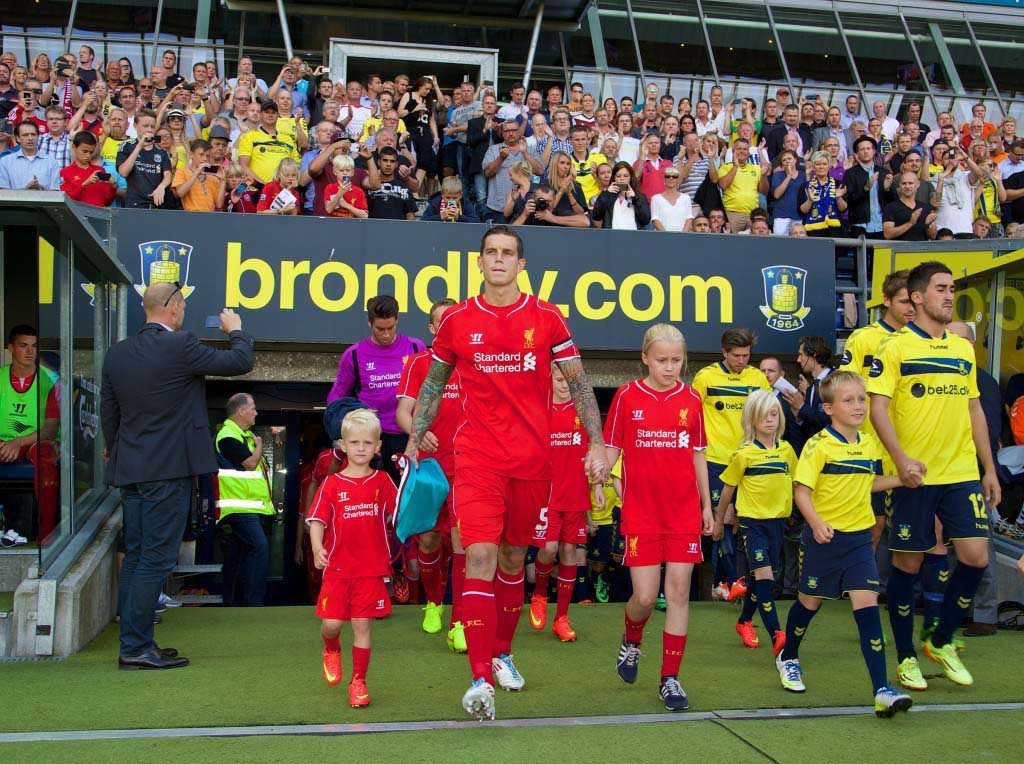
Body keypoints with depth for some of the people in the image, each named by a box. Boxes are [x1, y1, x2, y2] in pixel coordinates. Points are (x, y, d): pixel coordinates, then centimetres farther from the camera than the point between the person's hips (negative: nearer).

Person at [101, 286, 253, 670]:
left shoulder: (117, 353, 7)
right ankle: (136, 648, -2)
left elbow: (108, 409, 16)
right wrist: (236, 331, 16)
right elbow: (240, 363, -5)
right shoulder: (180, 346, -14)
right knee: (156, 558, -4)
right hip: (168, 469, -8)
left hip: (129, 468, 8)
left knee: (135, 555, 13)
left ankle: (134, 642, 19)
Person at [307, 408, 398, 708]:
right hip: (337, 568, 0)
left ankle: (358, 681, 14)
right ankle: (331, 650, 33)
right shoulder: (332, 484, 2)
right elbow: (316, 520, -2)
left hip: (371, 568, 0)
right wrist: (317, 548, -18)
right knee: (331, 623, -3)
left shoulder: (382, 481, 5)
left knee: (362, 625, 2)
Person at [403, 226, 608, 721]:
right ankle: (481, 679, -12)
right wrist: (415, 439, 13)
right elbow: (433, 383, 14)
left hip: (532, 458, 2)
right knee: (480, 556, -13)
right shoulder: (457, 321, 1)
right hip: (476, 457, -1)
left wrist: (597, 444, -2)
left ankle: (502, 654, 32)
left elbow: (579, 384, 4)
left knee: (513, 557, 13)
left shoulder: (547, 318, 0)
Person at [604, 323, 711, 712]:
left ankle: (670, 678, 11)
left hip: (684, 512, 2)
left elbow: (698, 454, 13)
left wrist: (706, 504, 12)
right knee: (644, 597, -3)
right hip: (641, 513, -2)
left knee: (678, 592, 0)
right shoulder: (627, 397, -2)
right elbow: (611, 449, 3)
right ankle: (631, 643, 31)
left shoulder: (691, 399, 5)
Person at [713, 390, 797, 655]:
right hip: (752, 520, -5)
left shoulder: (787, 450, 4)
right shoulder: (744, 453, -6)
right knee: (764, 574, -17)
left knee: (761, 576, 15)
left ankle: (744, 622, 35)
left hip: (778, 519, 5)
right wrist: (718, 521, 9)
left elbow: (795, 482, 16)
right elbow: (728, 489, 3)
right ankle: (776, 635, -21)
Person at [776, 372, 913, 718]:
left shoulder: (871, 445, 5)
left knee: (867, 604, -8)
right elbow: (802, 491, -17)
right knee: (810, 601, 13)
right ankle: (788, 658, 40)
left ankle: (881, 690, -11)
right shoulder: (818, 445, -13)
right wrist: (816, 523, -32)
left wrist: (903, 479, 9)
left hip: (859, 537, 3)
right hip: (823, 537, -3)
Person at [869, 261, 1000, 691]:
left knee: (976, 557, -1)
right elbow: (877, 406, -11)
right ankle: (906, 657, 19)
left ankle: (940, 641, 21)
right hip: (915, 477, -5)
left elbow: (974, 409, 17)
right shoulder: (896, 348, -5)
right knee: (907, 564, 3)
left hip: (963, 474, 5)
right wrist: (901, 458, -22)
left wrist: (989, 469, 15)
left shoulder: (963, 348, 13)